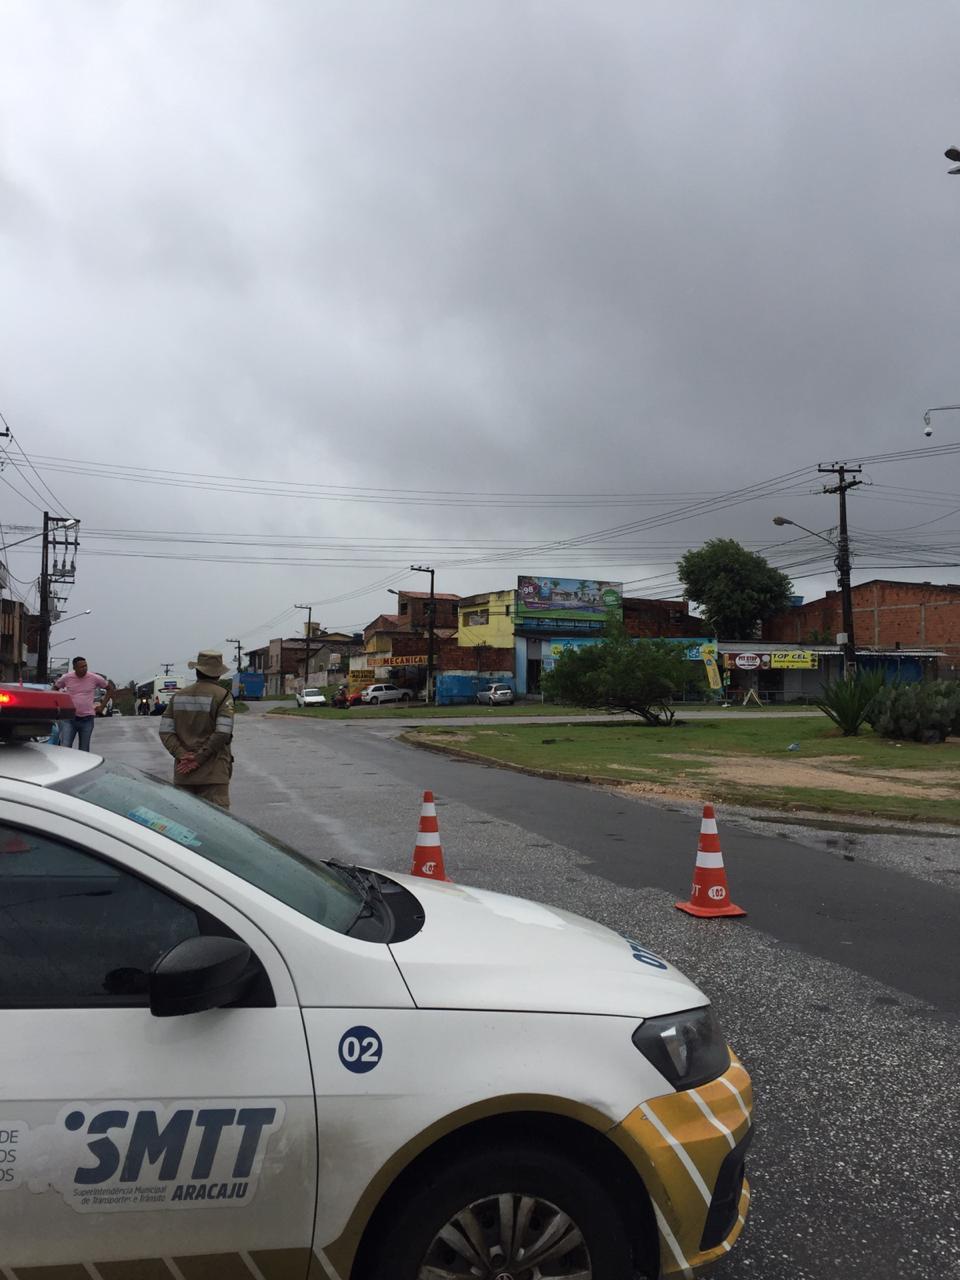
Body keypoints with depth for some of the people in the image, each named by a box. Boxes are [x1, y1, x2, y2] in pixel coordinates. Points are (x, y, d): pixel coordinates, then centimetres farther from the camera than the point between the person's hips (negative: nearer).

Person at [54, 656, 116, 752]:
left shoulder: (94, 678, -3)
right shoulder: (67, 678, -2)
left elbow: (110, 688, 8)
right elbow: (55, 688, 16)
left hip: (87, 719, 0)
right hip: (69, 719, 0)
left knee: (84, 750, 8)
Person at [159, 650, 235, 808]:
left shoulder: (178, 696, 10)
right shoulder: (222, 696, -6)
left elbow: (165, 732, 3)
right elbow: (222, 733, -16)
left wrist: (182, 755, -6)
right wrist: (199, 759, -12)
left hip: (183, 774, 5)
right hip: (213, 774, -5)